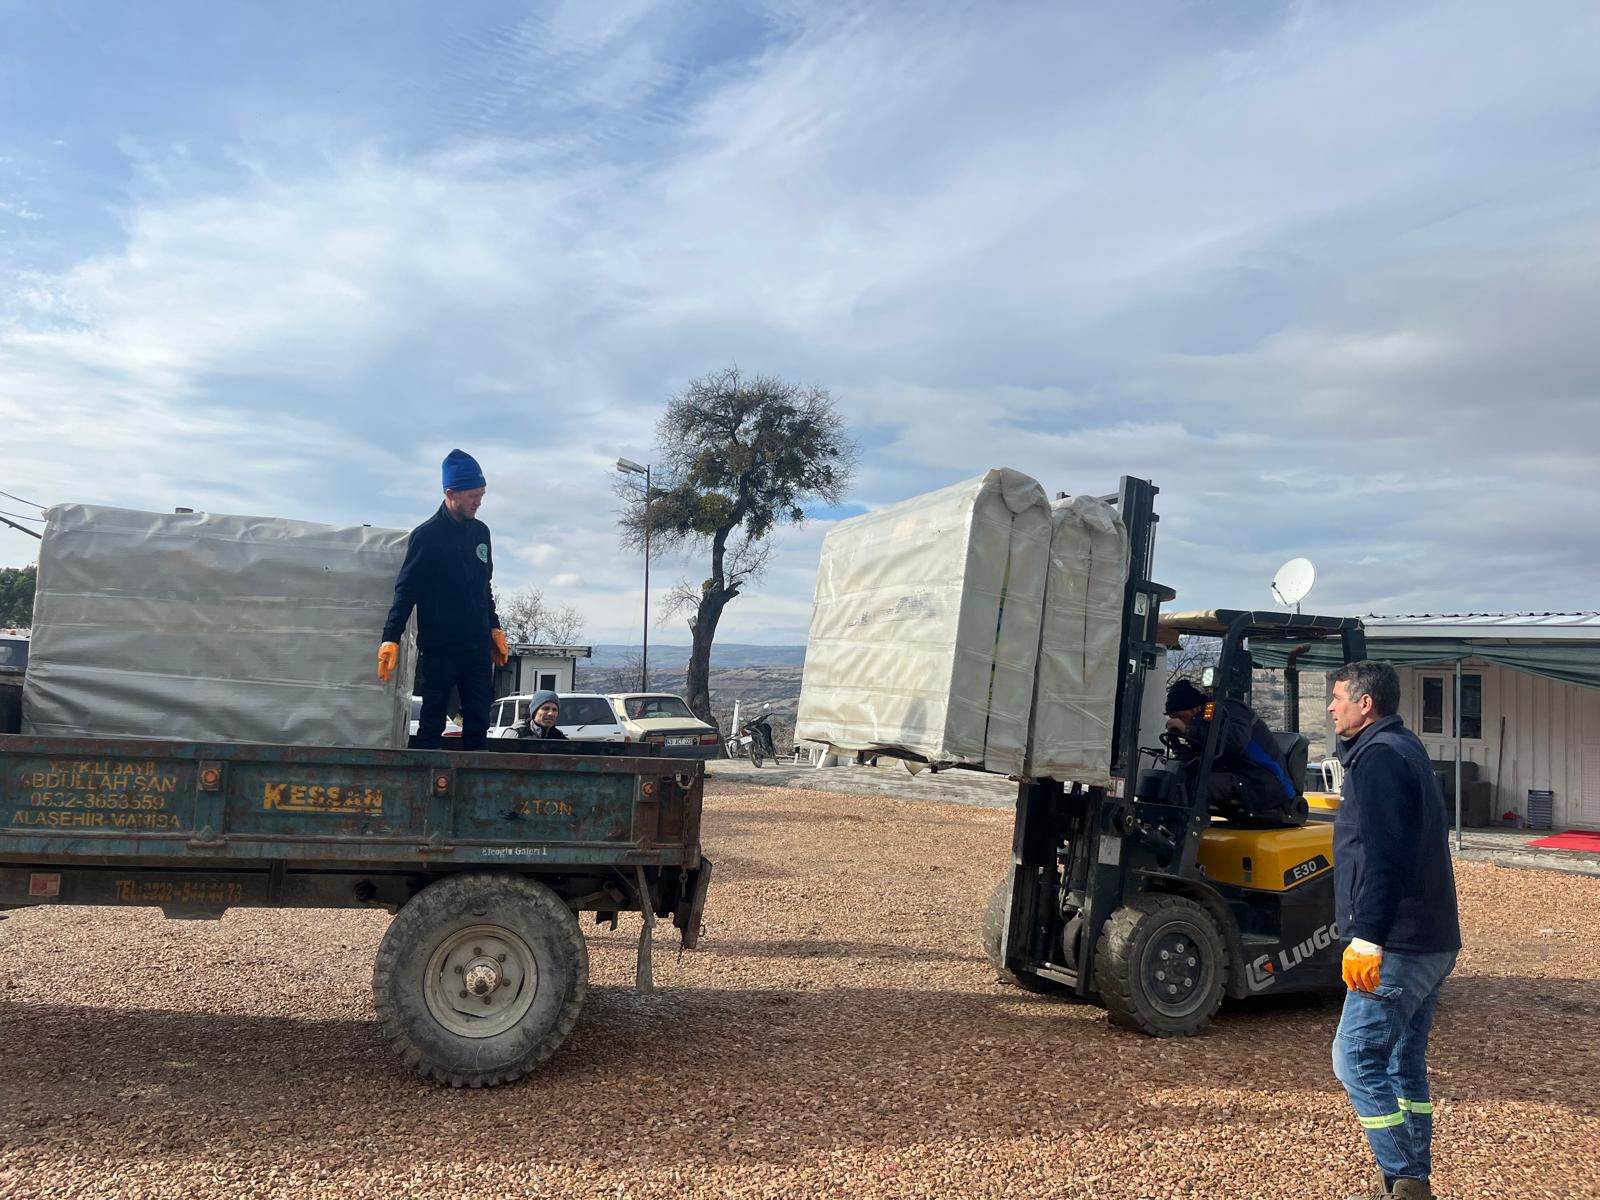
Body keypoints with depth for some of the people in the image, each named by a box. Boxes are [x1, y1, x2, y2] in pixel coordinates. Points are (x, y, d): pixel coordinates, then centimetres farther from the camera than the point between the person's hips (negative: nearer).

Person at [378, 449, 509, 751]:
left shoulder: (480, 532, 12)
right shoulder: (426, 535, -7)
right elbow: (406, 590, -10)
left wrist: (494, 627, 20)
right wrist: (391, 638, -18)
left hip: (478, 646, 6)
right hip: (439, 647, -6)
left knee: (479, 721, 5)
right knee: (432, 721, 0)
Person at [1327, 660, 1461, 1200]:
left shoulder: (1379, 756, -15)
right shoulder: (1405, 750, 17)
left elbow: (1382, 857, -24)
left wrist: (1367, 937, -26)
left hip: (1398, 945, -10)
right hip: (1431, 941, 10)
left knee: (1356, 1059, -6)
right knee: (1404, 1064, 15)